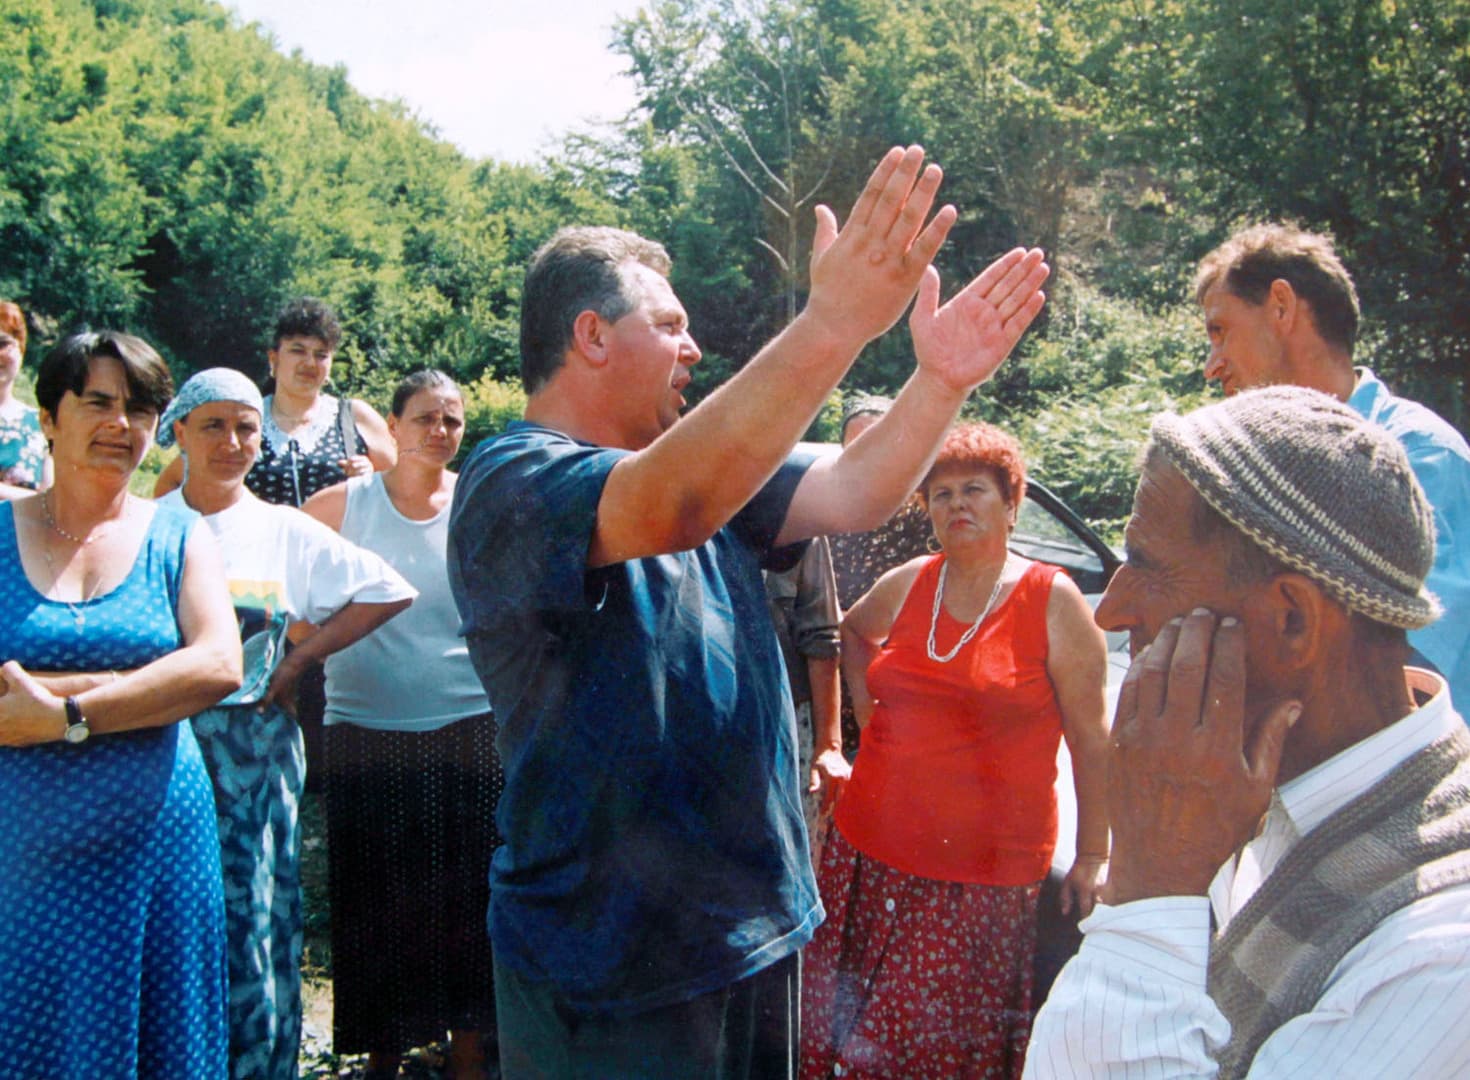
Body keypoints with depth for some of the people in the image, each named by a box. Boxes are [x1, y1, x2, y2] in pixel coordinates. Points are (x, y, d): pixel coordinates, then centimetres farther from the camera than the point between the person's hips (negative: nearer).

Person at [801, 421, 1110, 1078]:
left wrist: (1093, 858, -5)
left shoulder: (1052, 601, -5)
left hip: (983, 875, -4)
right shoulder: (907, 586, 8)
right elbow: (852, 632, 30)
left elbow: (1091, 741, -4)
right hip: (869, 852, 4)